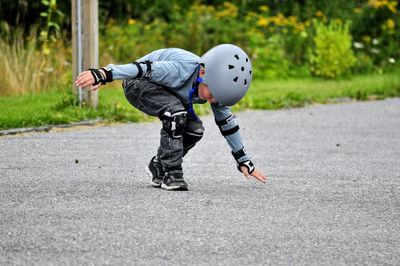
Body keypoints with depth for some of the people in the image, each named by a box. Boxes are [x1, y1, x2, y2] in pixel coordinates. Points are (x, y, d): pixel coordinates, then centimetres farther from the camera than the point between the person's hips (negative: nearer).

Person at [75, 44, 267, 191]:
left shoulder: (216, 86, -13)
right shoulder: (181, 69, -37)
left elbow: (227, 124, -1)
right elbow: (143, 68, -39)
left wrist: (244, 162, 3)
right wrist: (102, 75, -46)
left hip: (164, 90, 8)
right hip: (137, 83, -8)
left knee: (194, 129, -11)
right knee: (176, 112, -33)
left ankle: (158, 167, 7)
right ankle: (171, 174, -26)